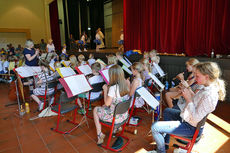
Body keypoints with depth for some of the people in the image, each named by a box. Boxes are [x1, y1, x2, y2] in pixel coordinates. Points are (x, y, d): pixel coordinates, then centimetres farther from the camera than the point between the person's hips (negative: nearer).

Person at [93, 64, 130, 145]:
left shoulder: (113, 88, -29)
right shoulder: (126, 84, -7)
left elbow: (107, 103, -17)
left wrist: (105, 89, -8)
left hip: (116, 117, -7)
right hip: (125, 114, 7)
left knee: (95, 109, 15)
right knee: (103, 107, 29)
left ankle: (100, 135, 22)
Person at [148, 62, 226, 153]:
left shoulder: (210, 95, -31)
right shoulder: (207, 88, -2)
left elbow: (196, 118, -29)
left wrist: (188, 99, -24)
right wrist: (189, 92, -5)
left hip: (190, 127, -10)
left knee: (155, 127, -15)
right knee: (167, 111, 29)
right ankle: (165, 143, 33)